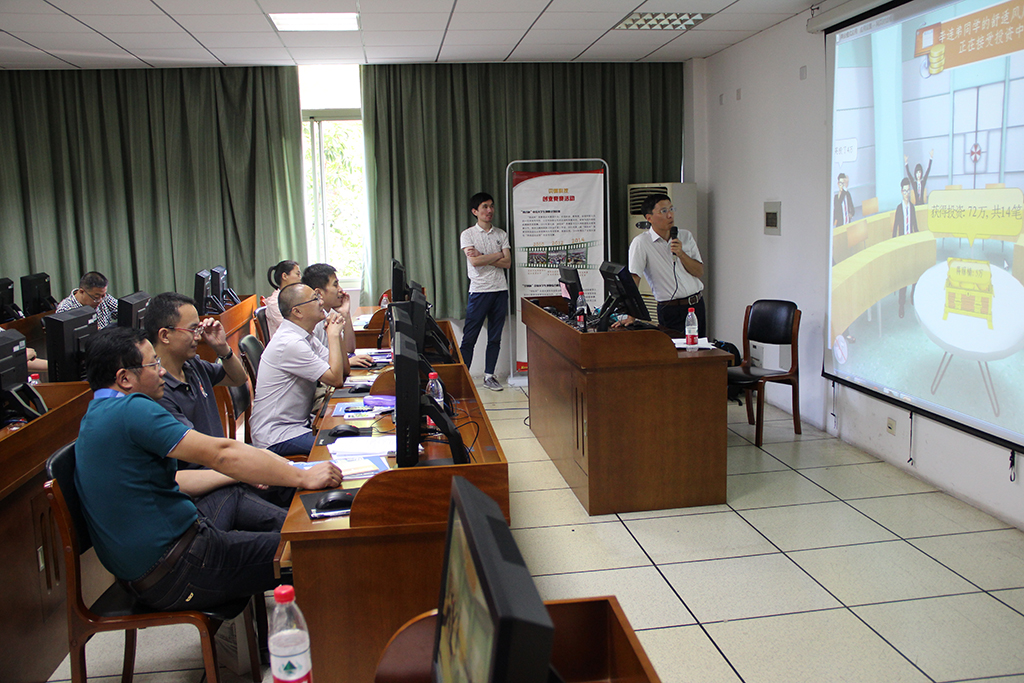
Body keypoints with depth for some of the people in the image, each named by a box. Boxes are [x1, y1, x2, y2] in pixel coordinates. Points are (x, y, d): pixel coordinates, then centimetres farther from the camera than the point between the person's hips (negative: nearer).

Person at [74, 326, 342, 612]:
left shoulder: (97, 415, 13)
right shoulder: (131, 409, -20)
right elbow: (220, 453, -24)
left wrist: (247, 475, 23)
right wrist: (303, 477, -21)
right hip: (170, 578, -11)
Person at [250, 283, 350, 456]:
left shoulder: (306, 336, 10)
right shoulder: (290, 343, -21)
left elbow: (343, 371, 9)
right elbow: (336, 379, -20)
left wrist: (336, 334, -3)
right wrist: (333, 335, -12)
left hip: (299, 423, 10)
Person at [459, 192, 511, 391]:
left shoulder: (501, 234, 11)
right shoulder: (468, 234, 1)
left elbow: (507, 263, -1)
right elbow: (474, 261, -13)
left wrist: (482, 257, -9)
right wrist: (497, 255, -5)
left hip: (500, 290, 4)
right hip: (479, 290, -4)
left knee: (495, 337, 8)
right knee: (469, 337, -4)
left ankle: (489, 375, 17)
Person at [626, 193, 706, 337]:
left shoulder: (686, 236, 8)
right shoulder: (641, 243, -7)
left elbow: (700, 272, 6)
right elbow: (633, 279, -14)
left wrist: (681, 254, -11)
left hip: (697, 305, 5)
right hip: (671, 311, -5)